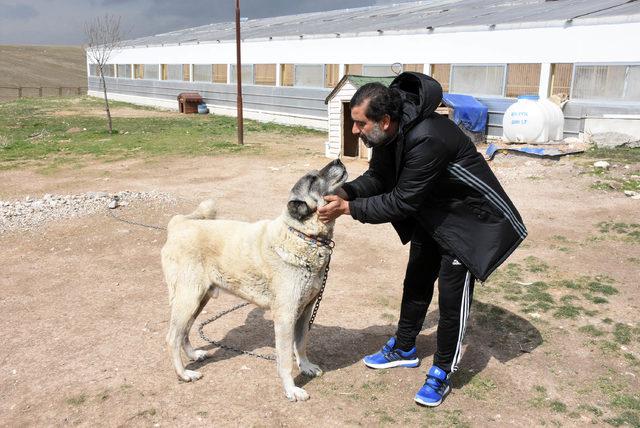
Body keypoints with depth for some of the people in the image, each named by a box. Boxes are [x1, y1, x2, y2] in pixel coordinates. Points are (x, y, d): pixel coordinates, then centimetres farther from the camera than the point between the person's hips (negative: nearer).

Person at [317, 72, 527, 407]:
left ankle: (441, 373, 16)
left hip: (467, 218, -8)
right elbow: (377, 178, -1)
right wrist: (345, 191, -19)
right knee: (416, 282, 18)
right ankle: (404, 349, 36)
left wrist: (349, 209, -31)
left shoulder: (427, 139, -38)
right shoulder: (386, 134, -12)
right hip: (430, 213, 8)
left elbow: (402, 201, -33)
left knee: (452, 297, -2)